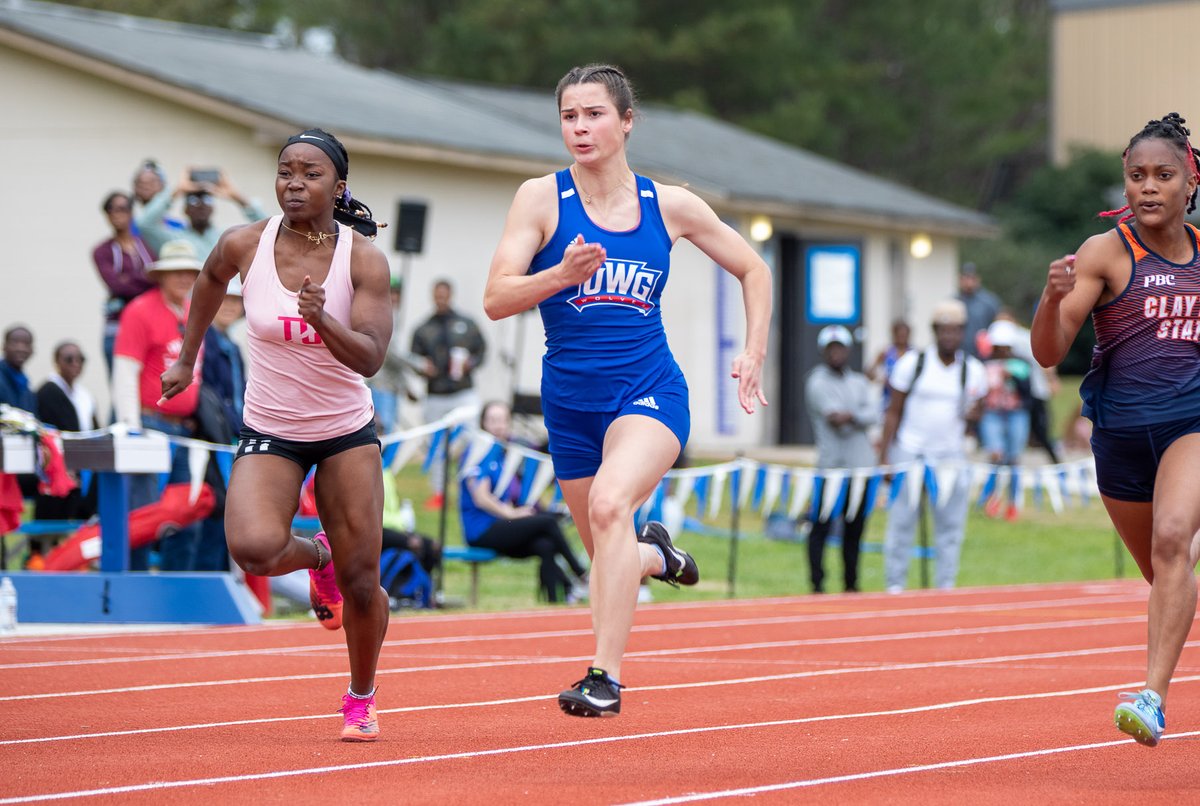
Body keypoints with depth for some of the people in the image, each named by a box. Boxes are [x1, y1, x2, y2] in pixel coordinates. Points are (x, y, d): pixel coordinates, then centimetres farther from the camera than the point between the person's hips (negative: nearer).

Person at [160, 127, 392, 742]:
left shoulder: (364, 260, -13)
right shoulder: (244, 246, -9)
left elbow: (369, 358, -22)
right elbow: (210, 281, 15)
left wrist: (323, 319, -39)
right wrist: (187, 359, 21)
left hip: (347, 433, 0)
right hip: (269, 432, 1)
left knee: (361, 581, -2)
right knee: (254, 548, -26)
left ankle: (361, 699, 25)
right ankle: (316, 556, 11)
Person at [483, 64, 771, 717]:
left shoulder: (669, 205, 1)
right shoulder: (542, 198, -3)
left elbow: (753, 270, 16)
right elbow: (495, 300, -11)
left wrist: (753, 354, 7)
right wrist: (561, 275, -28)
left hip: (649, 390, -2)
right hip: (570, 399, 2)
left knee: (610, 504, -30)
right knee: (610, 558, 12)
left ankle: (605, 675, -31)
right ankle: (653, 554, 50)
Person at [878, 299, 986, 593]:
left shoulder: (972, 369, 5)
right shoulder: (912, 363, -1)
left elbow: (975, 411, 15)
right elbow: (894, 412, 2)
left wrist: (973, 415, -11)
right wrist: (884, 457, -3)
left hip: (951, 456, 2)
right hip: (910, 453, -2)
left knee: (951, 525, 0)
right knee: (901, 523, -2)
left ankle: (946, 586, 7)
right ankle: (894, 585, 5)